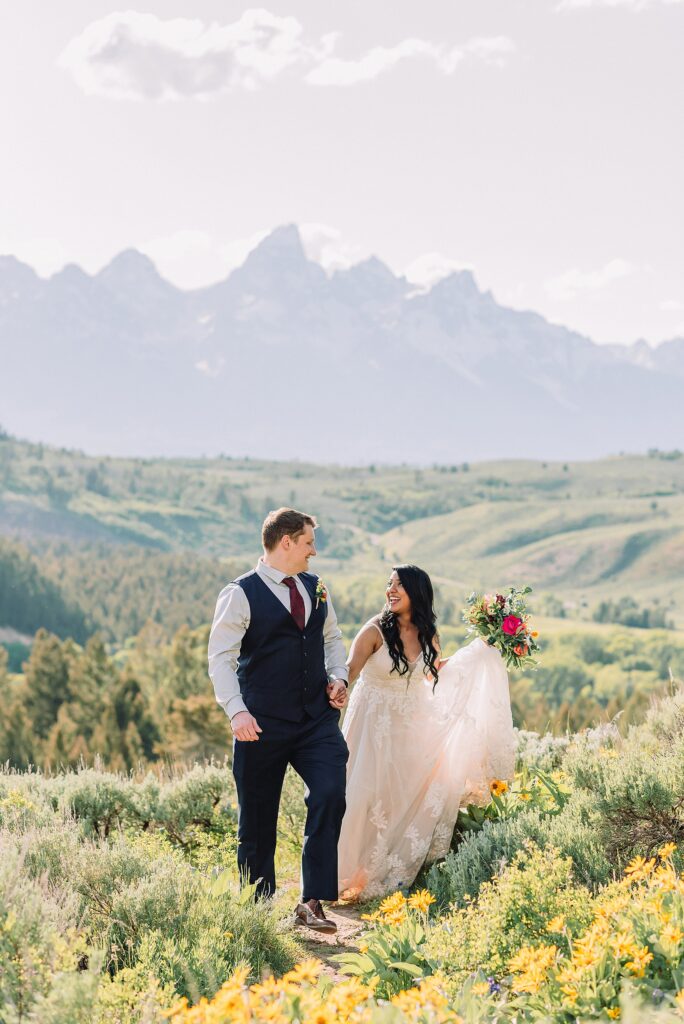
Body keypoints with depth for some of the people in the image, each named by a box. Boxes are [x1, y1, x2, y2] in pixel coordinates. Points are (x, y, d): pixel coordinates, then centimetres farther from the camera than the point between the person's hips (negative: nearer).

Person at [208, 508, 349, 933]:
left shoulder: (316, 588, 13)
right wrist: (237, 710, -23)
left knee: (330, 796, -14)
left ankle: (312, 901, -5)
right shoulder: (241, 595, -6)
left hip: (318, 718, 4)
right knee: (258, 818, 4)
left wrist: (338, 676, 6)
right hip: (264, 725, -4)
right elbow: (221, 658, -11)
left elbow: (332, 637, 25)